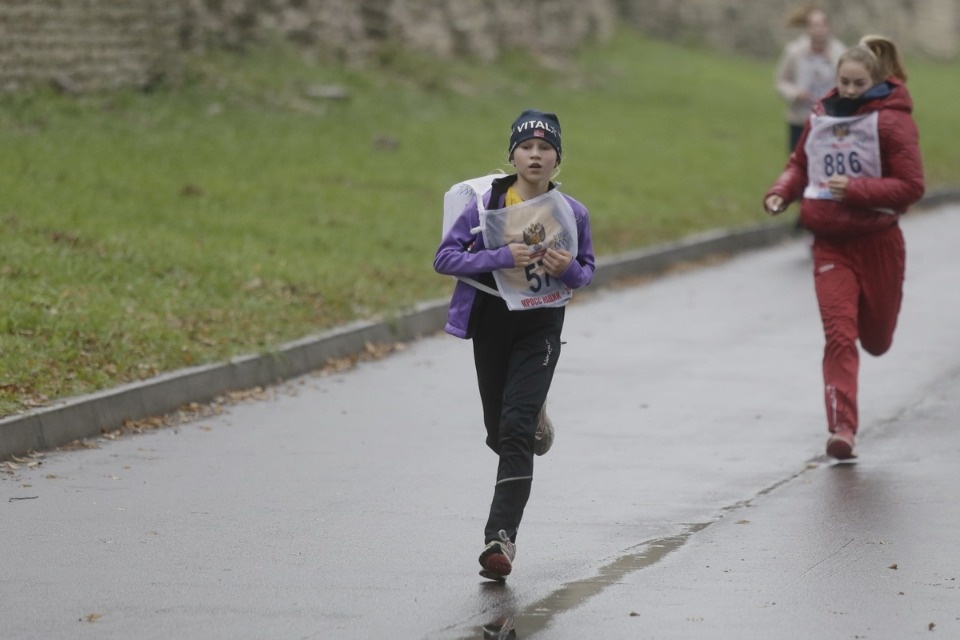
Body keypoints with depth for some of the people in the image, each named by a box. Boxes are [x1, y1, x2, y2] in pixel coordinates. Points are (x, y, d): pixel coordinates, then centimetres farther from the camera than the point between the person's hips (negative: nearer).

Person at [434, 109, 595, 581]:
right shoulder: (487, 206, -8)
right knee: (499, 431, 14)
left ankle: (501, 536, -20)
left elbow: (586, 271, 10)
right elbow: (444, 257, -9)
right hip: (491, 320, 2)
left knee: (516, 431, -15)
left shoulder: (572, 213, -4)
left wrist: (569, 269, -14)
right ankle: (534, 417, 52)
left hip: (541, 327, -2)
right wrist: (501, 257, -22)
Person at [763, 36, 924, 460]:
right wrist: (781, 191, -2)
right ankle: (841, 428, -14)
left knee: (875, 338, 12)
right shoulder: (821, 118, 4)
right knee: (839, 334, -12)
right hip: (831, 245, 2)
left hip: (877, 242, -2)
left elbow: (911, 186, -14)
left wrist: (855, 189, -23)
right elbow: (800, 163, 18)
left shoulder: (891, 121, -10)